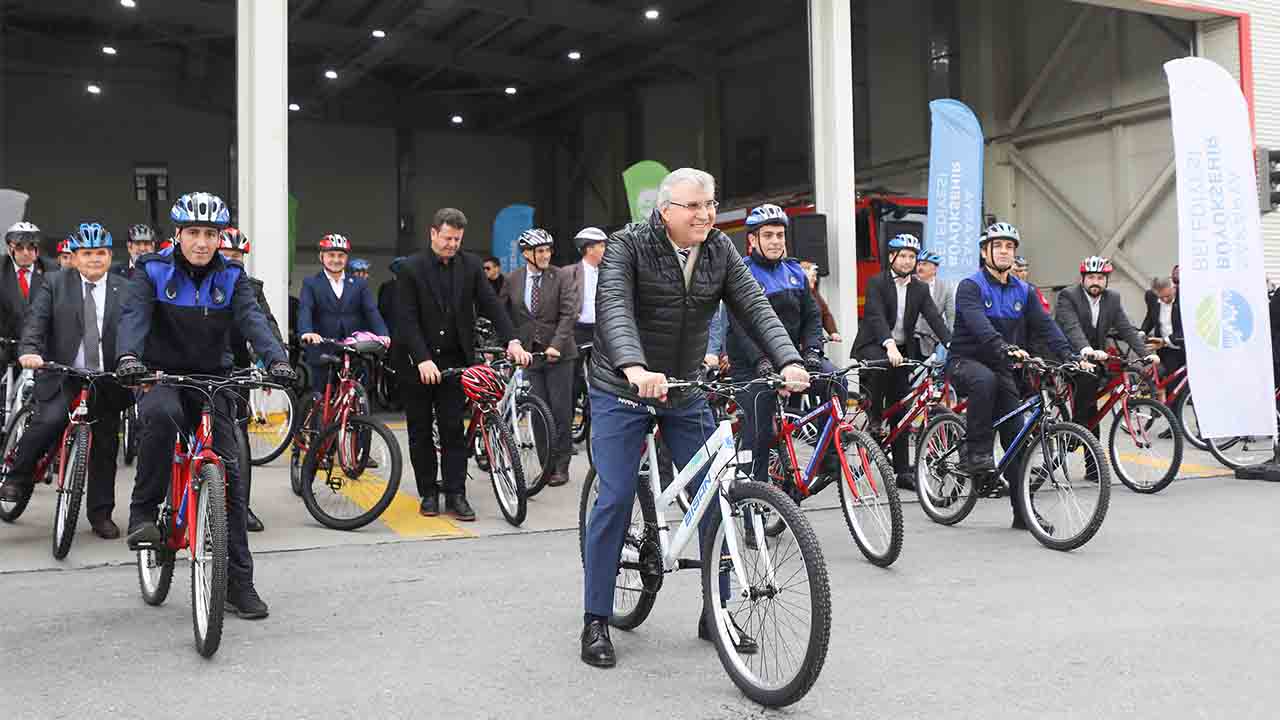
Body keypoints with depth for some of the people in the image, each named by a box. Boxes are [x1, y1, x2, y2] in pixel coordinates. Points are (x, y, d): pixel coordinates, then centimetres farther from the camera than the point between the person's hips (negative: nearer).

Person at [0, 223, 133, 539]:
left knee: (105, 448, 6)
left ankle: (100, 513, 19)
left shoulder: (124, 290, 6)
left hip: (108, 381, 2)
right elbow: (36, 321, -5)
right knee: (49, 421, -26)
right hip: (63, 377, -2)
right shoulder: (54, 284, 4)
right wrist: (29, 351, -24)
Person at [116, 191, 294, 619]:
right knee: (160, 414, -38)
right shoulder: (152, 271, -6)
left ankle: (238, 582, 4)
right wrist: (128, 356, -43)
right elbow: (134, 314, -22)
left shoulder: (230, 277, 0)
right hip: (163, 377, -2)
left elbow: (252, 318, -16)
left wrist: (276, 358, -35)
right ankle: (144, 511, -18)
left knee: (229, 475, -4)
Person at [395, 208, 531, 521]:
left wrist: (512, 340, -19)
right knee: (420, 431, 7)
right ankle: (428, 493, 18)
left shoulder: (470, 267, 3)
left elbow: (491, 305, -4)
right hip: (417, 362, -2)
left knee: (454, 429, -1)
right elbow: (407, 319, -13)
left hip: (453, 360, 2)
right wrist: (423, 360, -24)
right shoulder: (411, 269, -7)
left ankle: (455, 495, 4)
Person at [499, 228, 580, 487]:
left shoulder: (560, 277, -3)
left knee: (561, 411, 1)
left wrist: (555, 345, -19)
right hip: (529, 353, 2)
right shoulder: (512, 280, 5)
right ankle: (547, 466, 11)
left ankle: (561, 466, 10)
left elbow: (569, 313, -9)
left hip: (558, 353, -2)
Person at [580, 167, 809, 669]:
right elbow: (614, 309, -28)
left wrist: (788, 362, -26)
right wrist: (635, 369, -47)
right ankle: (596, 621, 7)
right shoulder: (629, 245, -14)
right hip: (624, 390, -4)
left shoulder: (720, 250, 0)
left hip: (685, 392, 5)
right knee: (615, 500, -6)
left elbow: (753, 307, -9)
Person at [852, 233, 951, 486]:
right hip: (872, 346, -4)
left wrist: (951, 344, -23)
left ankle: (902, 470, 6)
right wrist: (889, 345, -39)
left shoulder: (920, 289, 7)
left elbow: (934, 318, -5)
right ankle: (874, 419, -15)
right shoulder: (877, 283, -7)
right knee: (882, 364, -39)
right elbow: (876, 316, -21)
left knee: (900, 410, 2)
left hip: (902, 351, 4)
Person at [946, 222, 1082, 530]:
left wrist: (1070, 356, -17)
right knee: (985, 380, -40)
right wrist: (1006, 348, -44)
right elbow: (979, 325, -27)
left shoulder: (1023, 291, 8)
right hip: (966, 361, -5)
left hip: (1001, 368, 5)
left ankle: (1023, 511, 6)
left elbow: (1045, 325, -1)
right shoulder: (970, 286, -10)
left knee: (1016, 435, -1)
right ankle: (975, 453, -27)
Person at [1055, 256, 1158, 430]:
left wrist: (1146, 354, -16)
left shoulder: (1113, 298, 4)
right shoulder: (1068, 296, -13)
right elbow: (1072, 327, -28)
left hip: (1095, 358, 5)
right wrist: (1086, 349, -46)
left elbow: (1126, 329, -2)